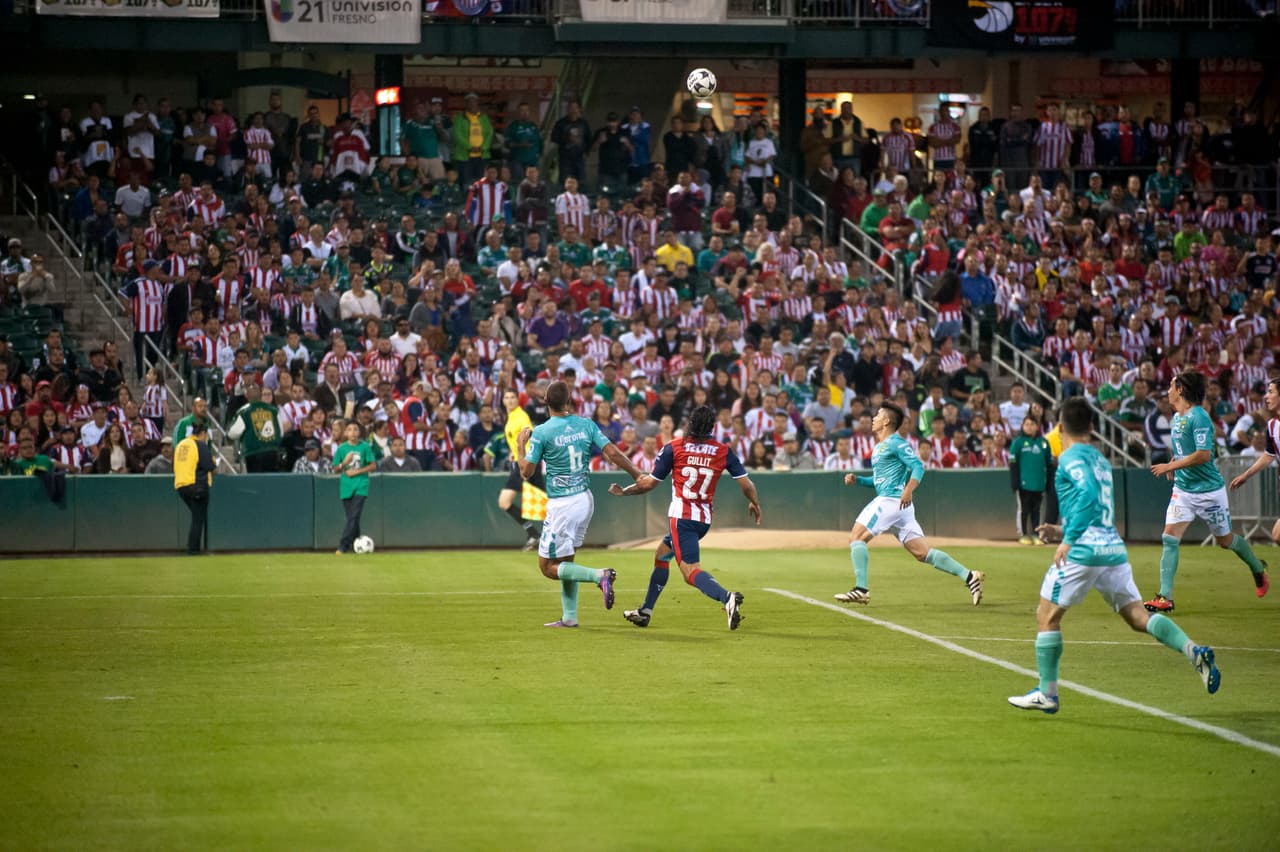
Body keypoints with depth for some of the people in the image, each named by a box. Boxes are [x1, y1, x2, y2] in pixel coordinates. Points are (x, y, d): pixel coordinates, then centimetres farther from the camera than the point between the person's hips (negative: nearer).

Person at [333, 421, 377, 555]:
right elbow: (335, 468, 9)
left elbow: (373, 465, 1)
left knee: (354, 516, -14)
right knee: (351, 517, 6)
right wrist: (344, 463, -11)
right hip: (346, 487, 3)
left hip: (360, 486, -3)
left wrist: (357, 471, -10)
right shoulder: (341, 448, 4)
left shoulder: (365, 447, -1)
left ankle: (343, 546, -18)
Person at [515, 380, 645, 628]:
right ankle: (569, 617, 18)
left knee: (548, 567, 1)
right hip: (585, 500, 6)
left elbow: (527, 472, -8)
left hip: (562, 506, -6)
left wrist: (520, 444, 8)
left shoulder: (541, 433, -11)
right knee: (566, 560, 19)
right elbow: (613, 453, -5)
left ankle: (599, 575, -18)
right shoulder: (586, 425, 1)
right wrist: (638, 476, 4)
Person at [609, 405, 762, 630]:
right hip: (705, 519, 6)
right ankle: (645, 611, 30)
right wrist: (754, 504, 25)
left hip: (681, 517, -6)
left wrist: (623, 492, 18)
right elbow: (746, 484, 3)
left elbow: (649, 483, 0)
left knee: (691, 571, -14)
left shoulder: (674, 448, -2)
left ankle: (727, 597, -42)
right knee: (661, 553, 25)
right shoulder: (723, 451, 4)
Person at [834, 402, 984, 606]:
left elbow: (918, 467, -15)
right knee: (923, 553, 4)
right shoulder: (878, 448, 23)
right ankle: (968, 576, -1)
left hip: (892, 501, -9)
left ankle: (861, 589, -12)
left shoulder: (895, 443, -5)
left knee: (856, 537, -8)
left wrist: (908, 490, -30)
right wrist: (857, 480, 17)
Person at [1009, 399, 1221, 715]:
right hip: (1114, 549, 7)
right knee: (1137, 616, 3)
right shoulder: (1100, 460, 22)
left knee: (1047, 617, 5)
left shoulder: (1071, 457, -4)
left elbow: (1089, 493, -22)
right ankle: (1194, 650, -19)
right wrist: (1062, 530, 34)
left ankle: (1046, 693, 6)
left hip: (1084, 551, -7)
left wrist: (1069, 538, -26)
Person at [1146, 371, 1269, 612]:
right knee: (1169, 538, -8)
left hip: (1208, 490, -7)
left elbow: (1204, 455, -27)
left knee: (1225, 540, 11)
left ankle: (1258, 568, 39)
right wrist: (1173, 465, 4)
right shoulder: (1177, 417, 8)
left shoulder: (1199, 417, -20)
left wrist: (1170, 466, -23)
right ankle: (1165, 597, -10)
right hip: (1183, 490, 7)